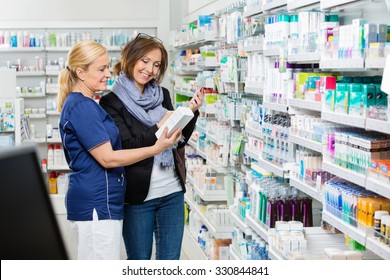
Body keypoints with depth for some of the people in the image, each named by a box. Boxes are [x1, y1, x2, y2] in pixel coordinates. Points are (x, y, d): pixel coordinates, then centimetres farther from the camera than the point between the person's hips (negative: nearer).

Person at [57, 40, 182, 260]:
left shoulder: (86, 104, 16)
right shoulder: (81, 107, -16)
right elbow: (108, 158, -19)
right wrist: (156, 148, -20)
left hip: (98, 202, 10)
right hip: (96, 204, -10)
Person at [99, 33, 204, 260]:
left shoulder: (162, 95, 9)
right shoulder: (112, 102, -7)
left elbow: (179, 141, 11)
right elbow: (127, 147, -14)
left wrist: (191, 113, -4)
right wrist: (160, 128, -22)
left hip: (172, 192, 5)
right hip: (138, 195, -4)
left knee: (170, 260, 10)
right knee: (139, 260, 9)